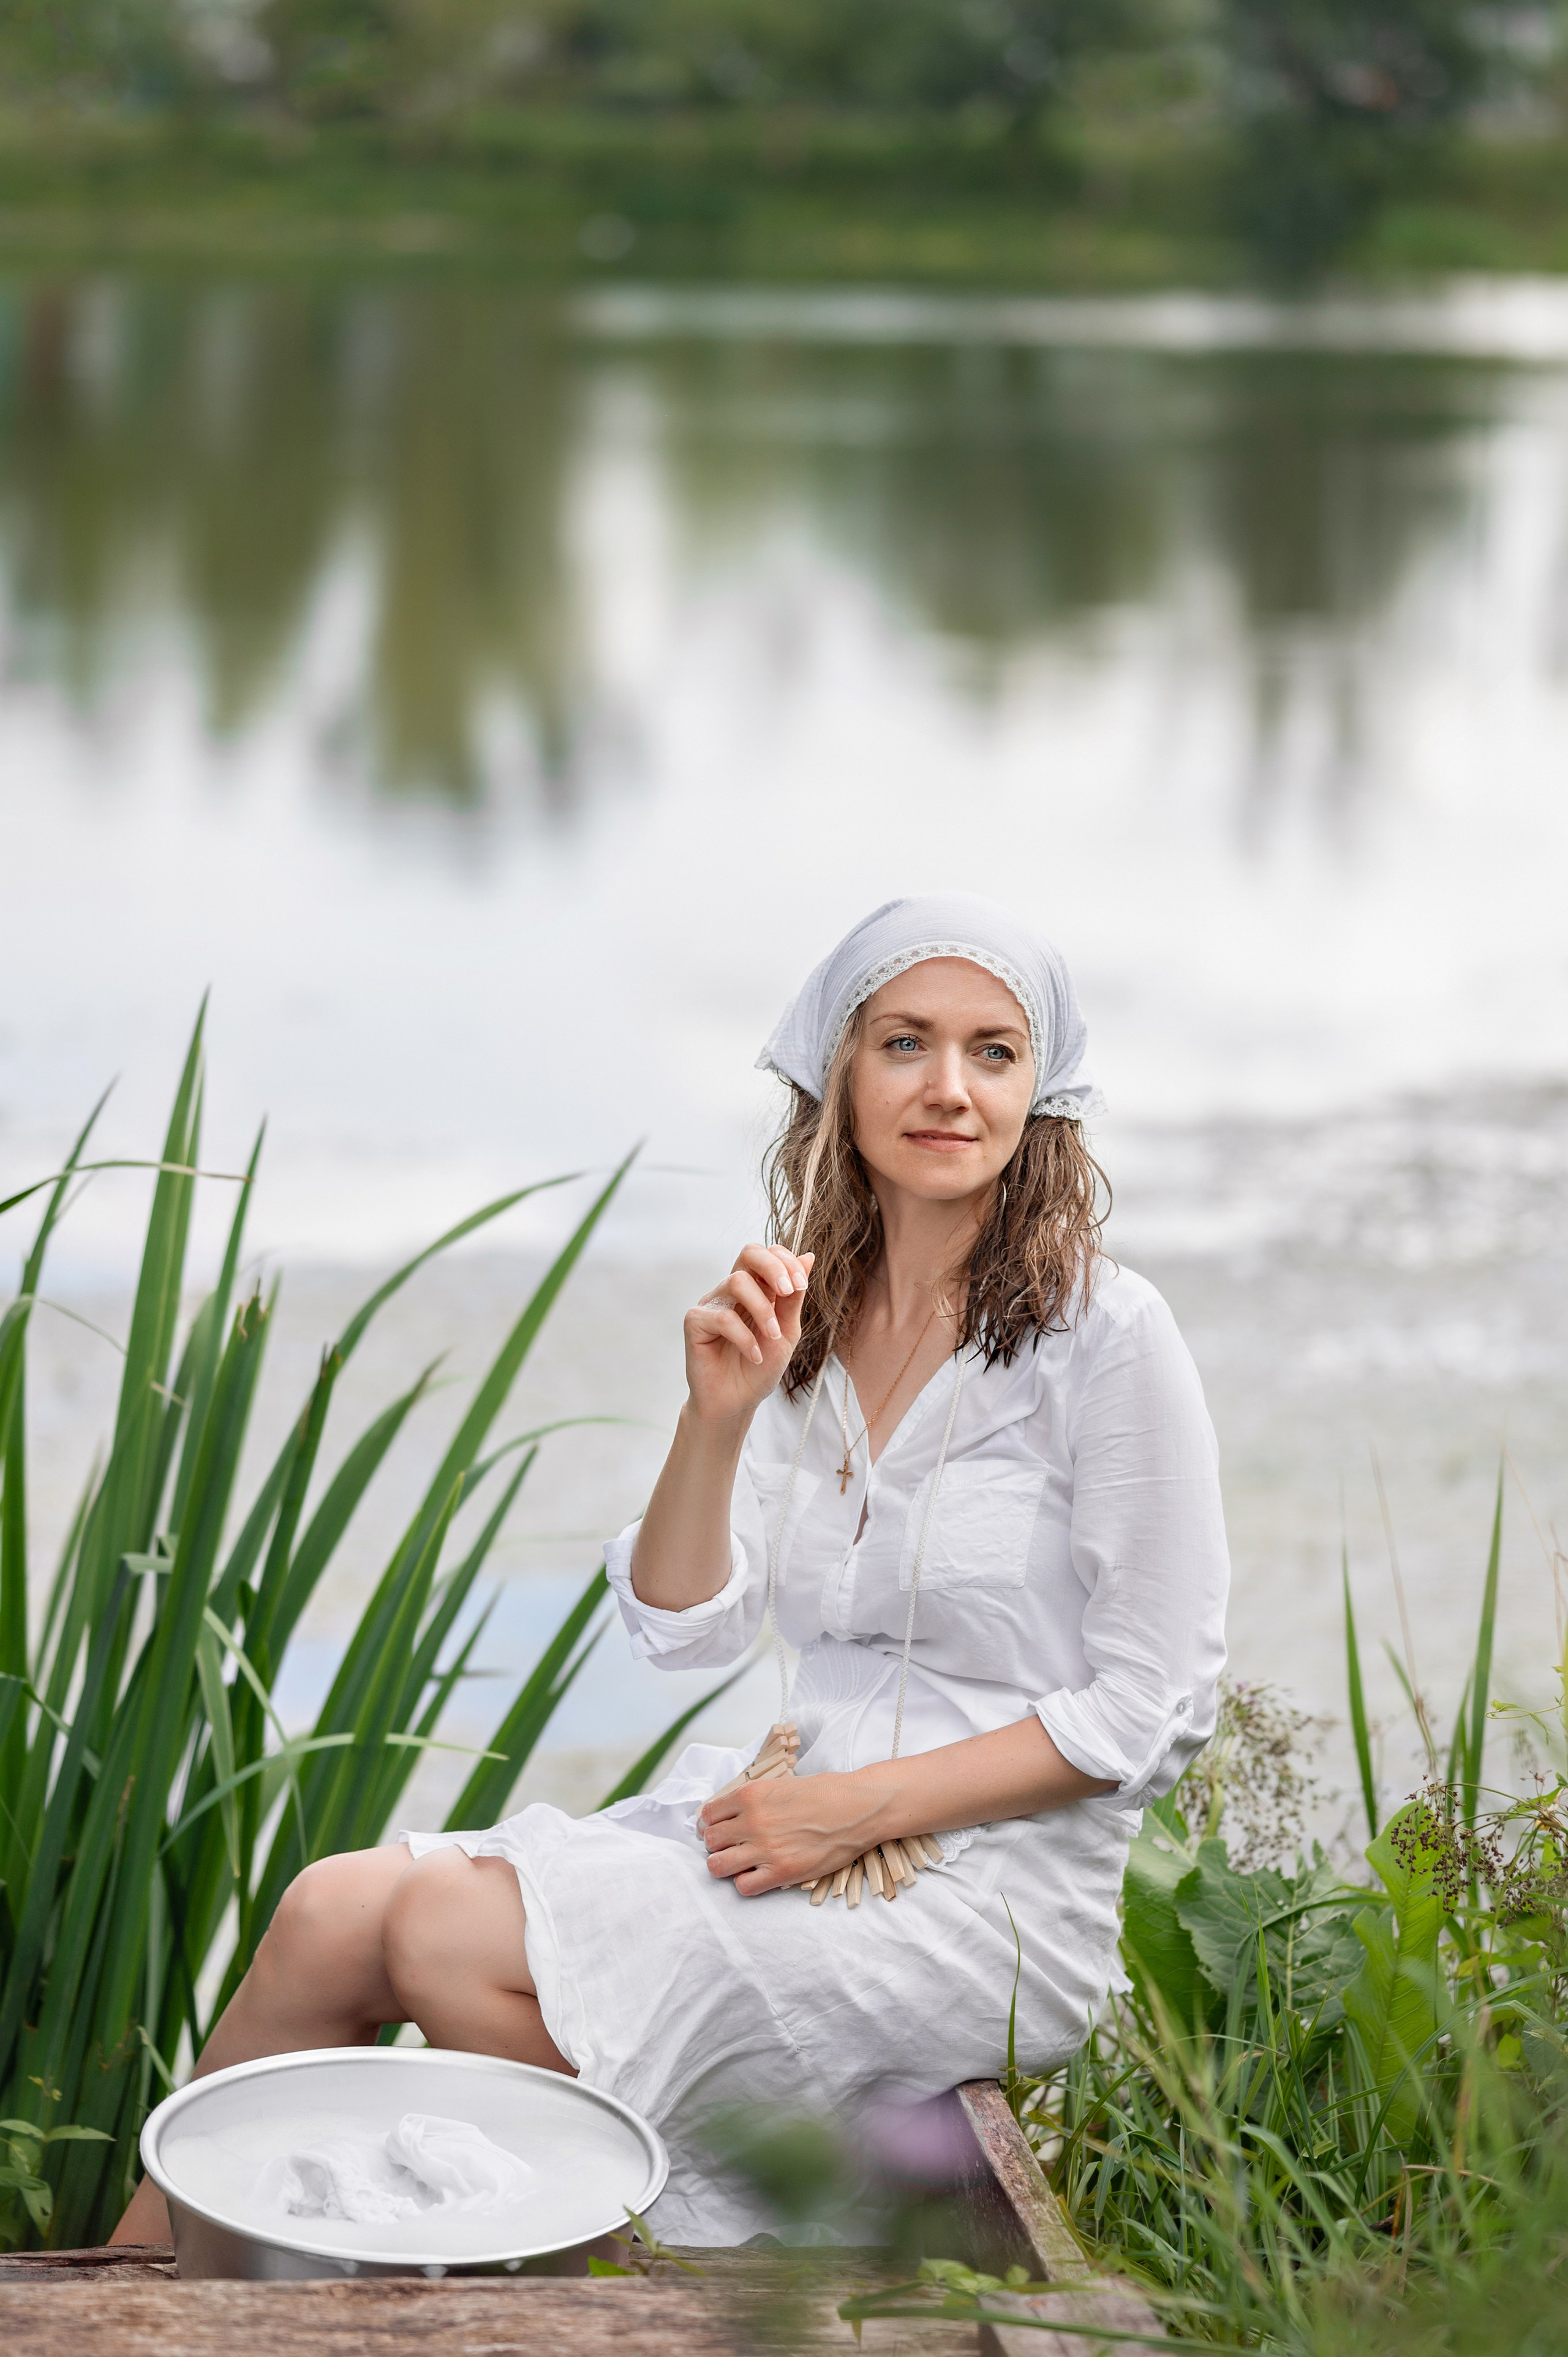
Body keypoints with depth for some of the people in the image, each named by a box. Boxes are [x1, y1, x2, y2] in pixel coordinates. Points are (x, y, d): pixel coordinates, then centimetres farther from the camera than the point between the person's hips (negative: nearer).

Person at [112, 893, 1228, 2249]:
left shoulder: (1104, 1335, -9)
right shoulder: (804, 1317, 10)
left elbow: (1157, 1709, -10)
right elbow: (686, 1631, 5)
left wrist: (862, 1806, -14)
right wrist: (718, 1411, -12)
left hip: (997, 1895, -6)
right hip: (818, 1834, 6)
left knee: (442, 1934, -22)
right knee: (335, 1911, -12)